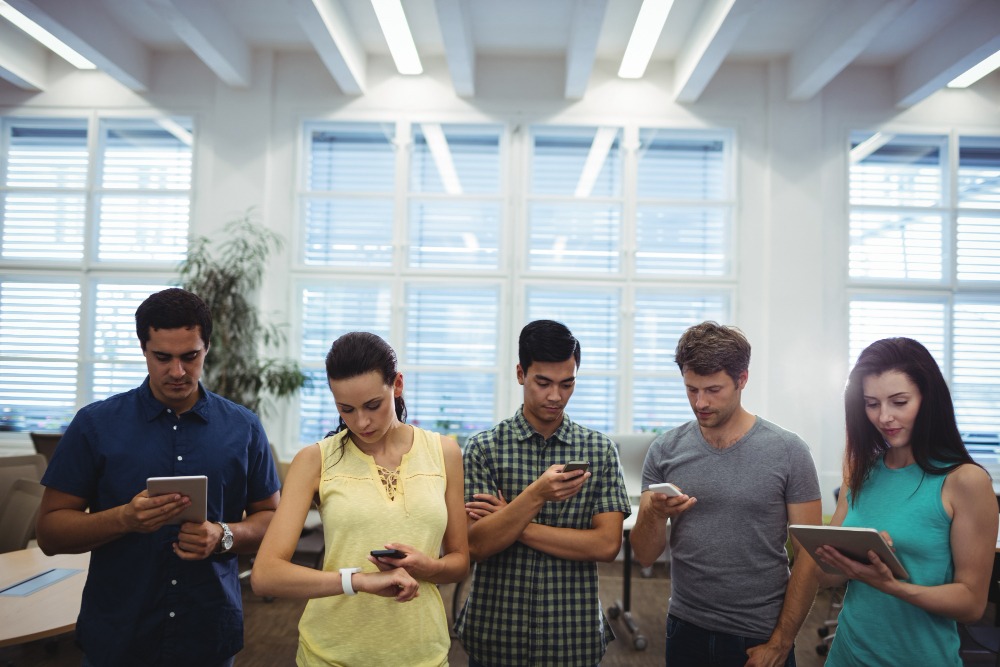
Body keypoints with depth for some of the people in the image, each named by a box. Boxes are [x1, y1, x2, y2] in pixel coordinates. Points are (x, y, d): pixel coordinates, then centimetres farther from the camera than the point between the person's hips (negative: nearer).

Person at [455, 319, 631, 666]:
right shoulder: (483, 447, -6)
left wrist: (513, 524, -14)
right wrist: (536, 495, -27)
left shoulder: (599, 449, -2)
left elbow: (607, 544, -10)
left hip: (573, 637, 1)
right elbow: (477, 544, -12)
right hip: (494, 637, 0)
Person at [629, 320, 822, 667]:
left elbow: (808, 555, -6)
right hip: (686, 629, 2)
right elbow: (645, 556, -4)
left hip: (760, 638, -2)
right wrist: (654, 514, -23)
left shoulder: (788, 452, -10)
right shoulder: (664, 450, -5)